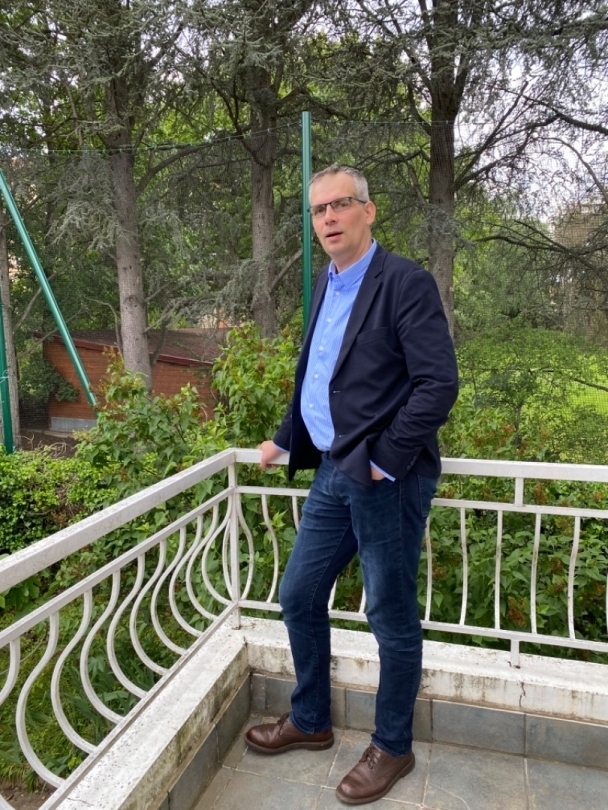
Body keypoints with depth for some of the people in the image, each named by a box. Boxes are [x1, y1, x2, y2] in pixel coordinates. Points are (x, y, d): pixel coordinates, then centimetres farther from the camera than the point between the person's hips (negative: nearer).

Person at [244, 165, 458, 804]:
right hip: (333, 474, 8)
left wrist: (384, 460, -17)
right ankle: (309, 721, 40)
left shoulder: (406, 283, -11)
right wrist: (284, 440, 20)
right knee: (298, 598, 17)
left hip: (386, 481, -8)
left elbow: (439, 384, -18)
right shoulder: (326, 285, 14)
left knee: (393, 620, 9)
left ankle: (392, 749, 33)